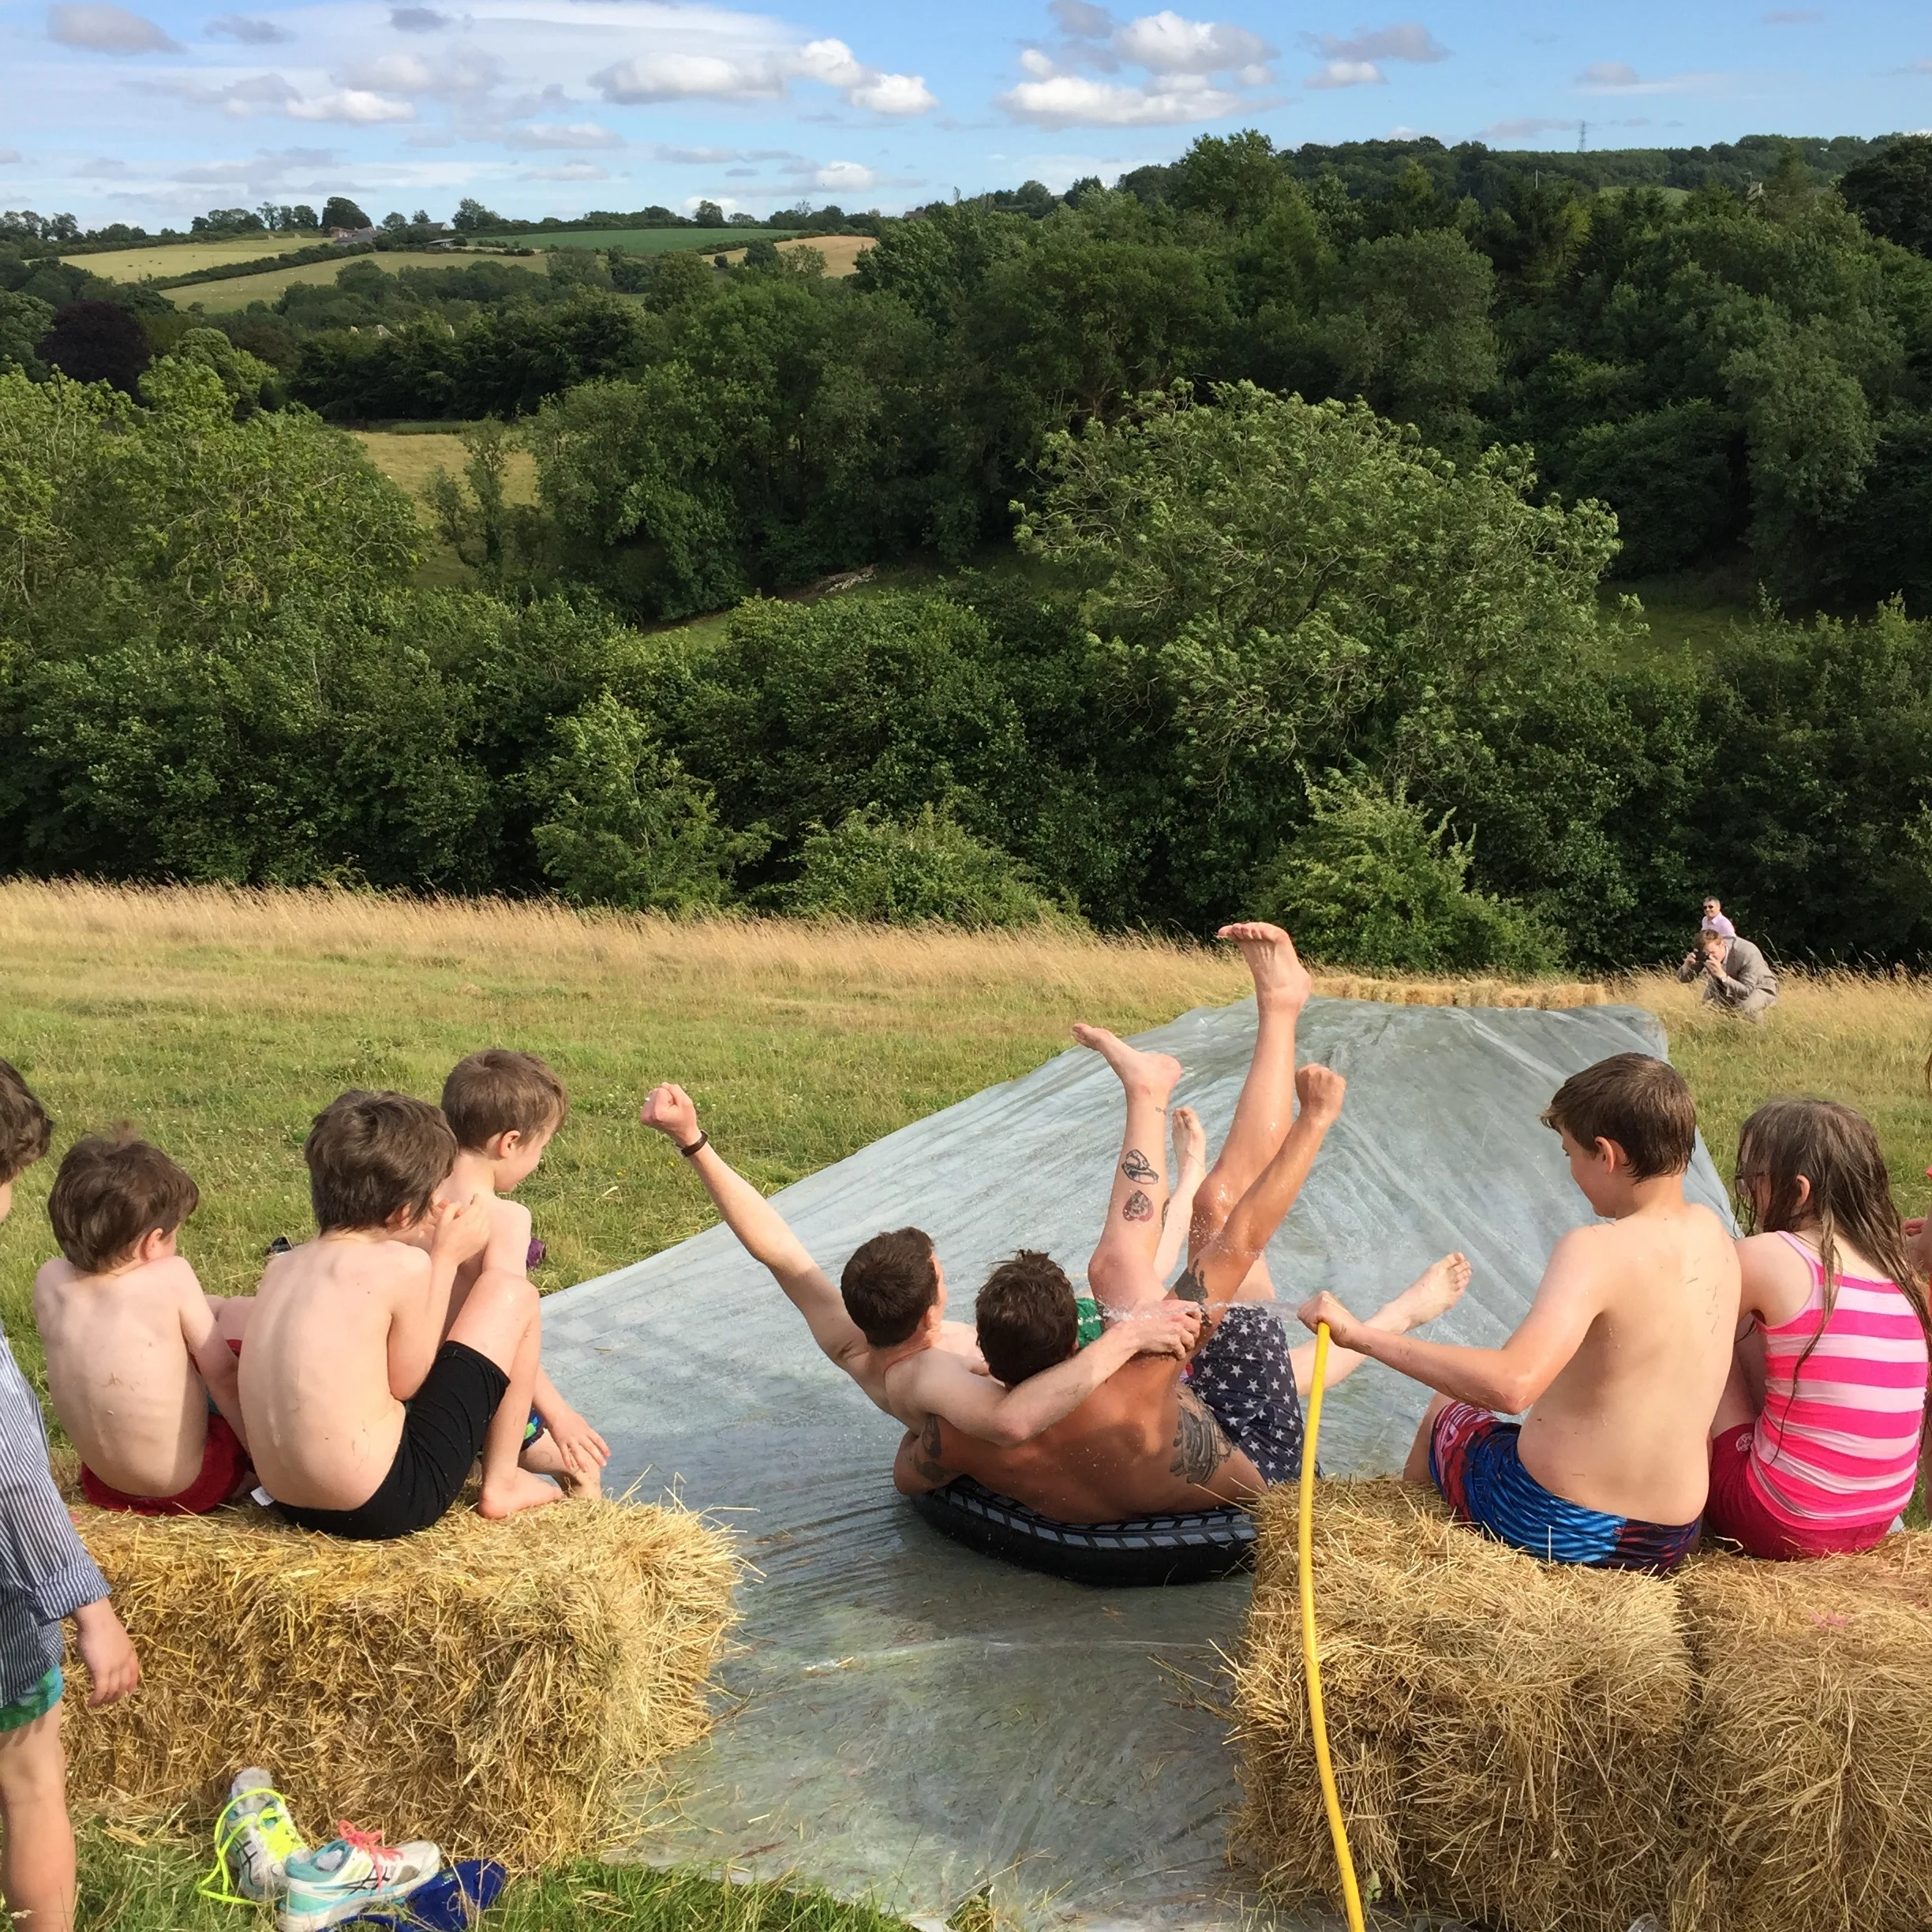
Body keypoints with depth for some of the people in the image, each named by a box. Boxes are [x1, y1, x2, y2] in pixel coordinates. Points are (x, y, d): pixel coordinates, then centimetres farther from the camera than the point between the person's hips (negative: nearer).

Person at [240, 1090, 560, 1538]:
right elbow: (405, 1383, -2)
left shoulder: (282, 1266, 6)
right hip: (390, 1506, -8)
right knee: (510, 1292, 5)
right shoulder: (403, 1265, -15)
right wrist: (445, 1259, 3)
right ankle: (501, 1483, 14)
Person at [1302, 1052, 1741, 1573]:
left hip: (1554, 1526, -6)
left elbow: (1511, 1384, -39)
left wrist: (1361, 1335, -36)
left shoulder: (1597, 1251, -25)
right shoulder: (1713, 1233, -2)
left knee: (1446, 1411, 26)